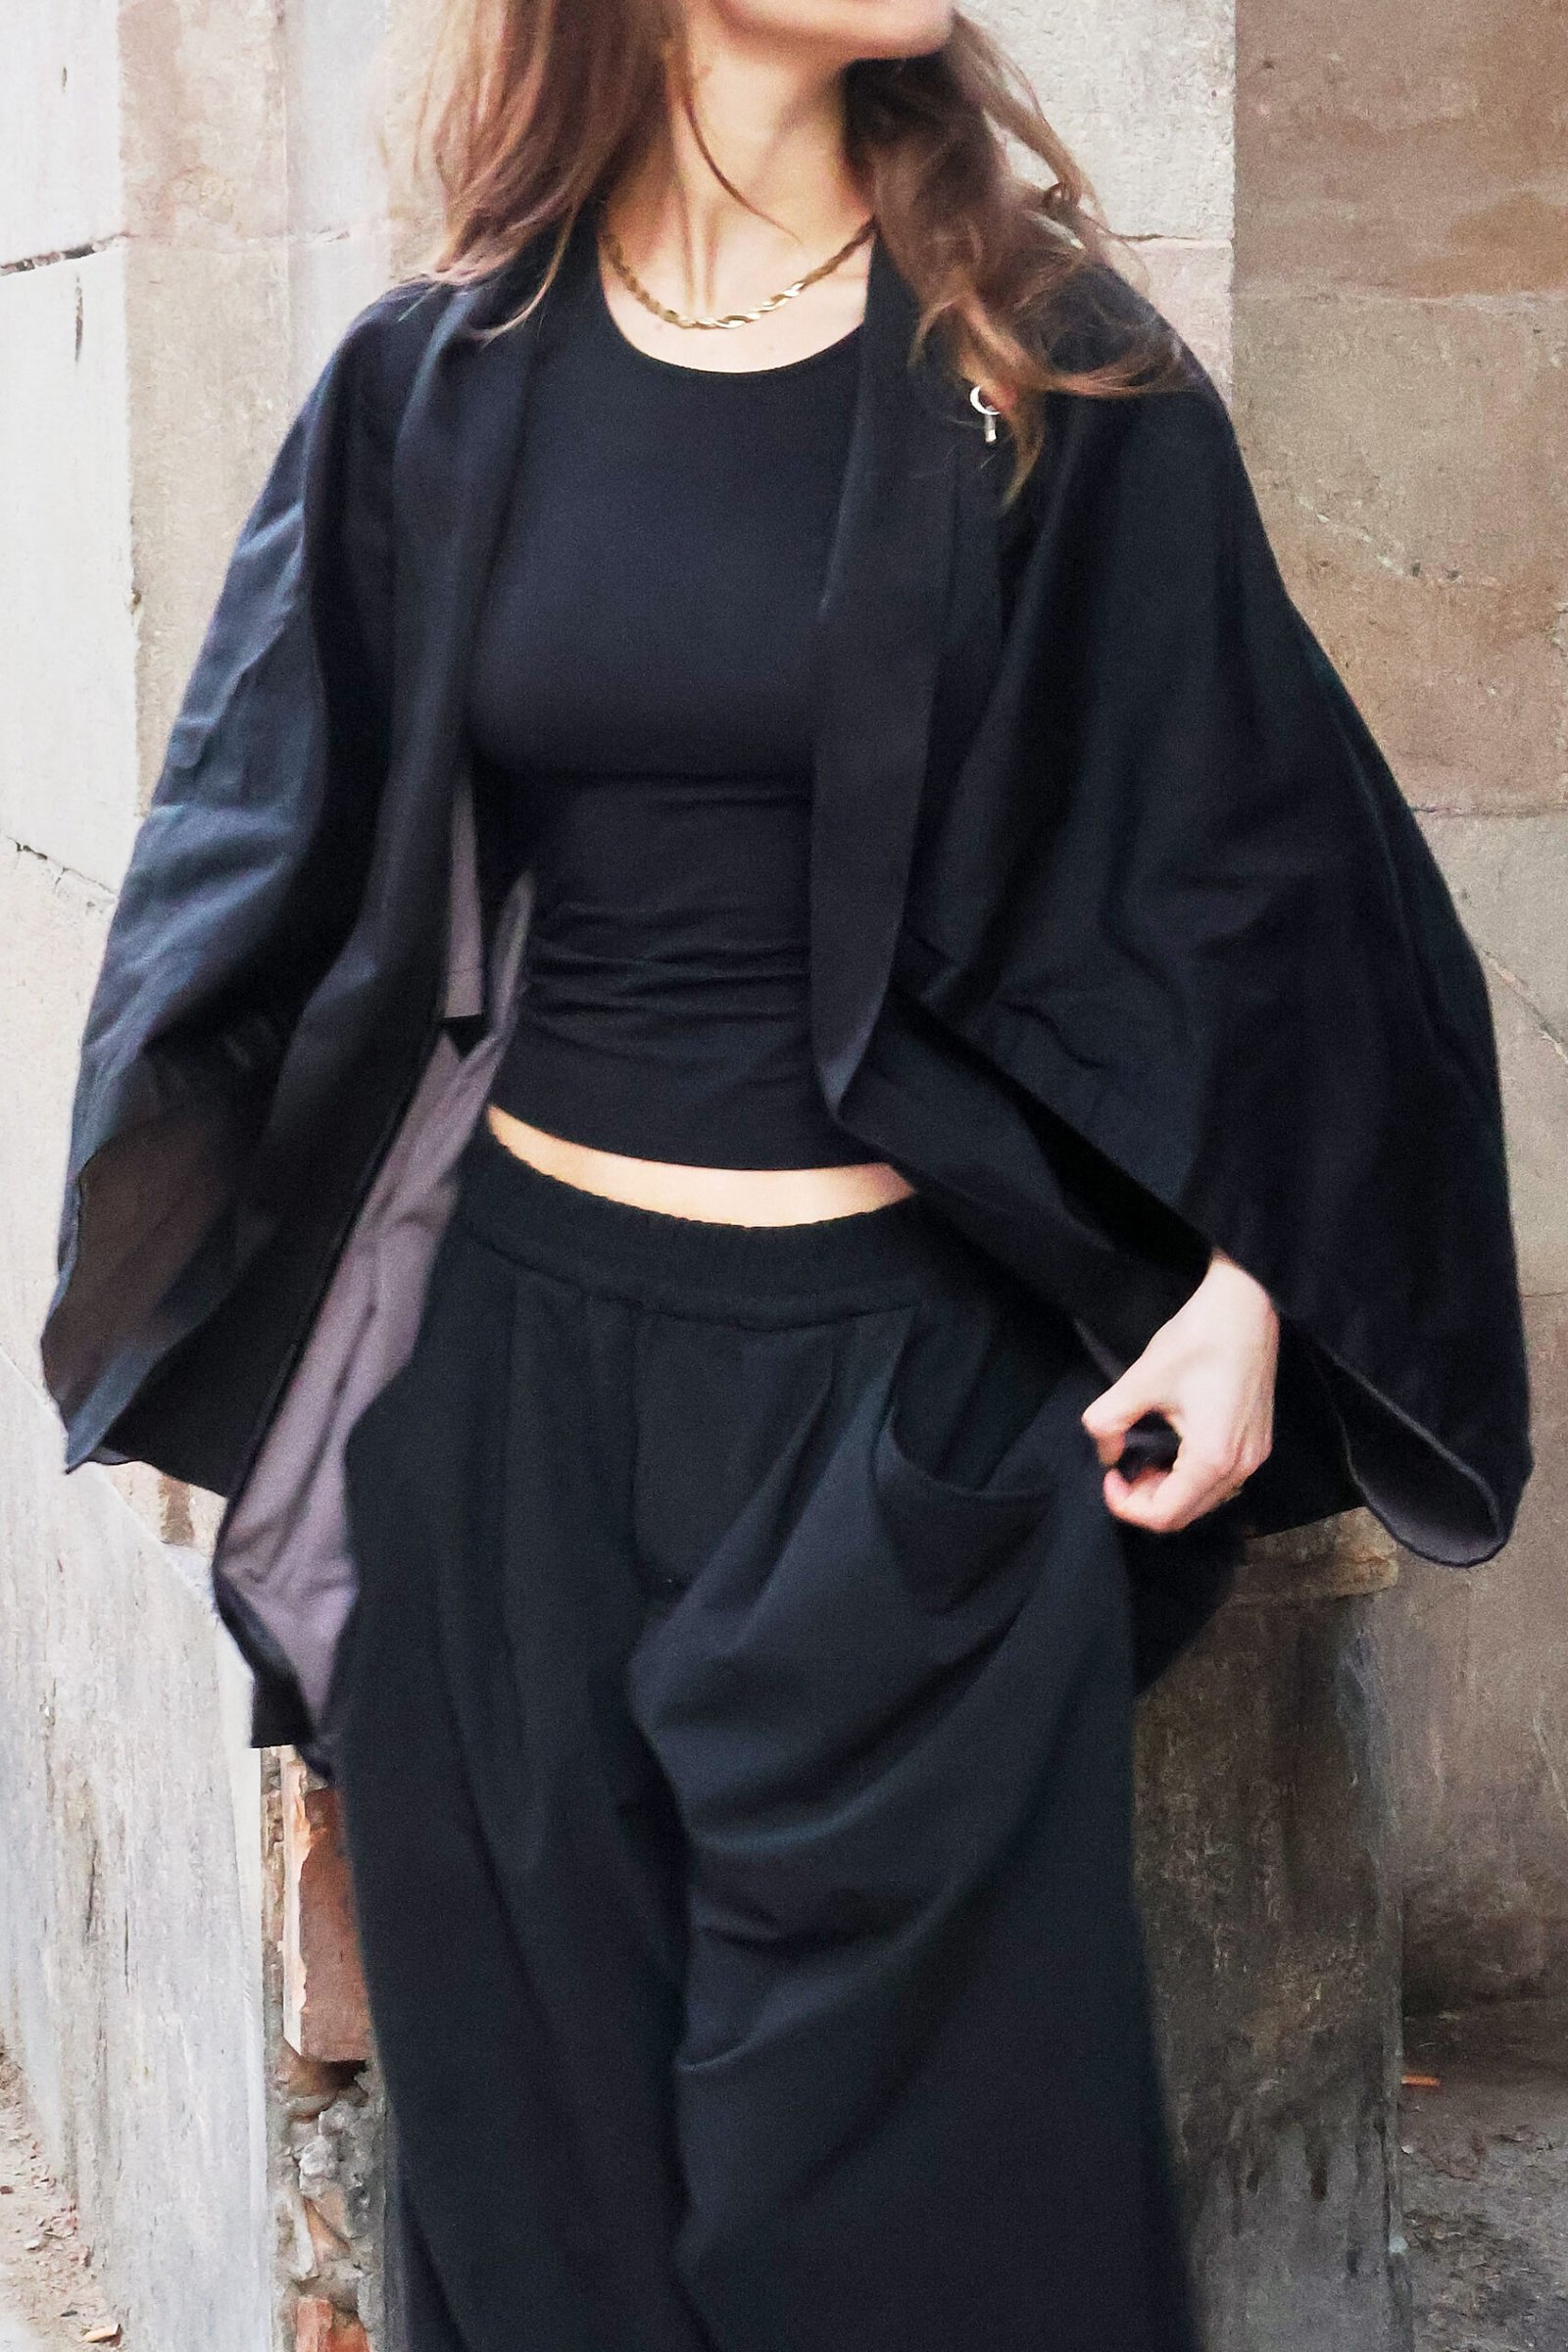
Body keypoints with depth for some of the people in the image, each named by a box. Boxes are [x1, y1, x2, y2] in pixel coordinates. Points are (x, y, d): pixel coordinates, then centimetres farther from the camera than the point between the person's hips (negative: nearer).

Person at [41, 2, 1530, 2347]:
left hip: (915, 1377, -2)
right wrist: (183, 1327, 3)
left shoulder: (1051, 369, -1)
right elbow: (271, 855, 8)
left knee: (894, 2155, 3)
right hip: (518, 1363, 2)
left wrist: (1239, 1280, -6)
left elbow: (1232, 839, 2)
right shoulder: (436, 390, 3)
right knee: (542, 2118, 9)